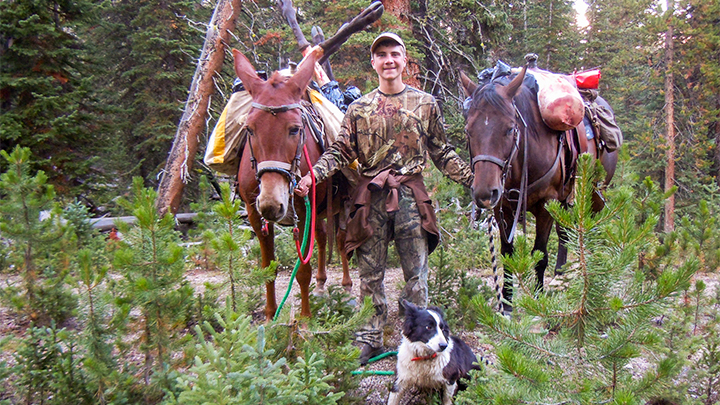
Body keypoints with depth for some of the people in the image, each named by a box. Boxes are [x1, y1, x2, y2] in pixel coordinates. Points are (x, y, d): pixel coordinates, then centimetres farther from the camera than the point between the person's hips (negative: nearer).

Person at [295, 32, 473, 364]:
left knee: (416, 274, 3)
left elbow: (442, 153, 11)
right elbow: (340, 152, 3)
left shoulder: (425, 103, 7)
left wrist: (472, 180, 4)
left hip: (410, 196, 0)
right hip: (371, 198, 1)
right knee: (370, 274, 7)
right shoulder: (359, 108, 6)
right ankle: (370, 339, 20)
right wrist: (312, 175, -12)